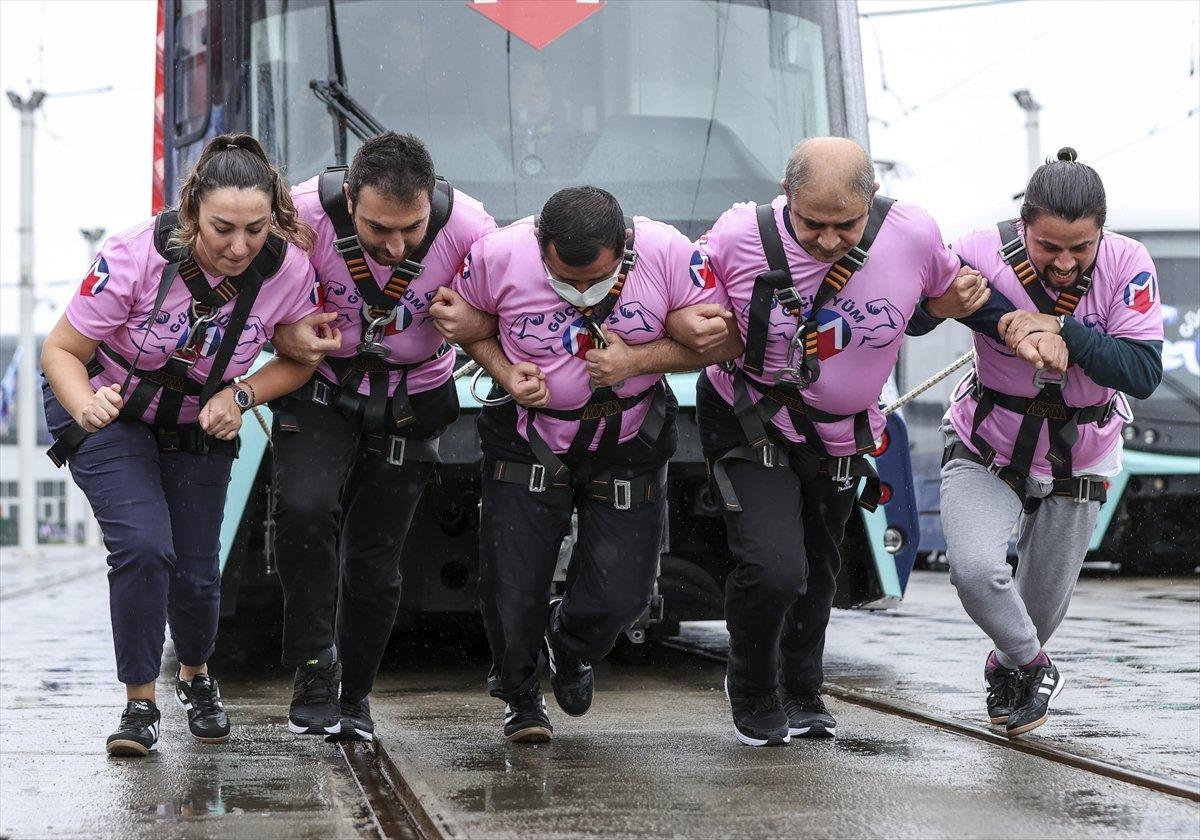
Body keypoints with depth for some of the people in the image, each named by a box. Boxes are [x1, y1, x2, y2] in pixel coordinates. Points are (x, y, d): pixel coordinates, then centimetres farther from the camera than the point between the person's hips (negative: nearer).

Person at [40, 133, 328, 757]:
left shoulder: (288, 268, -24)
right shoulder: (137, 255, -32)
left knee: (197, 569, 2)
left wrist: (239, 395, -23)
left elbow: (300, 359, -5)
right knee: (144, 546, -22)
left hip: (199, 425, 3)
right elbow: (61, 350, -23)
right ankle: (139, 705, -5)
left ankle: (195, 677, 35)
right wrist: (86, 407, -43)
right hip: (110, 411, -3)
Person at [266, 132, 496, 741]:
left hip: (410, 400, 1)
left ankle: (354, 695, 28)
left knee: (374, 559, 4)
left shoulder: (467, 228, -26)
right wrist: (283, 332, -30)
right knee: (304, 509, -26)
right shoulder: (305, 212, -28)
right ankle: (313, 674, -12)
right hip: (320, 387, -1)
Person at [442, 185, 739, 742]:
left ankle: (571, 647, 39)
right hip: (530, 441, 0)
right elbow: (465, 317, -1)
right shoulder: (498, 256, -22)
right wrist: (504, 372, -19)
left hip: (629, 444, 1)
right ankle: (519, 695, 30)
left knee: (621, 595, 1)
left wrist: (638, 360, -25)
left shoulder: (669, 255, -23)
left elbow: (724, 339, -13)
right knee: (511, 590, -2)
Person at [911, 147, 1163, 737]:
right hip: (986, 448, -1)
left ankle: (1008, 667, 51)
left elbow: (1144, 372, -29)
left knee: (1046, 599, 15)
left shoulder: (1127, 264, -23)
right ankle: (1034, 668, 6)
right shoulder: (984, 256, -26)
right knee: (974, 568, -24)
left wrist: (1061, 328, -38)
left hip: (1077, 460, 1)